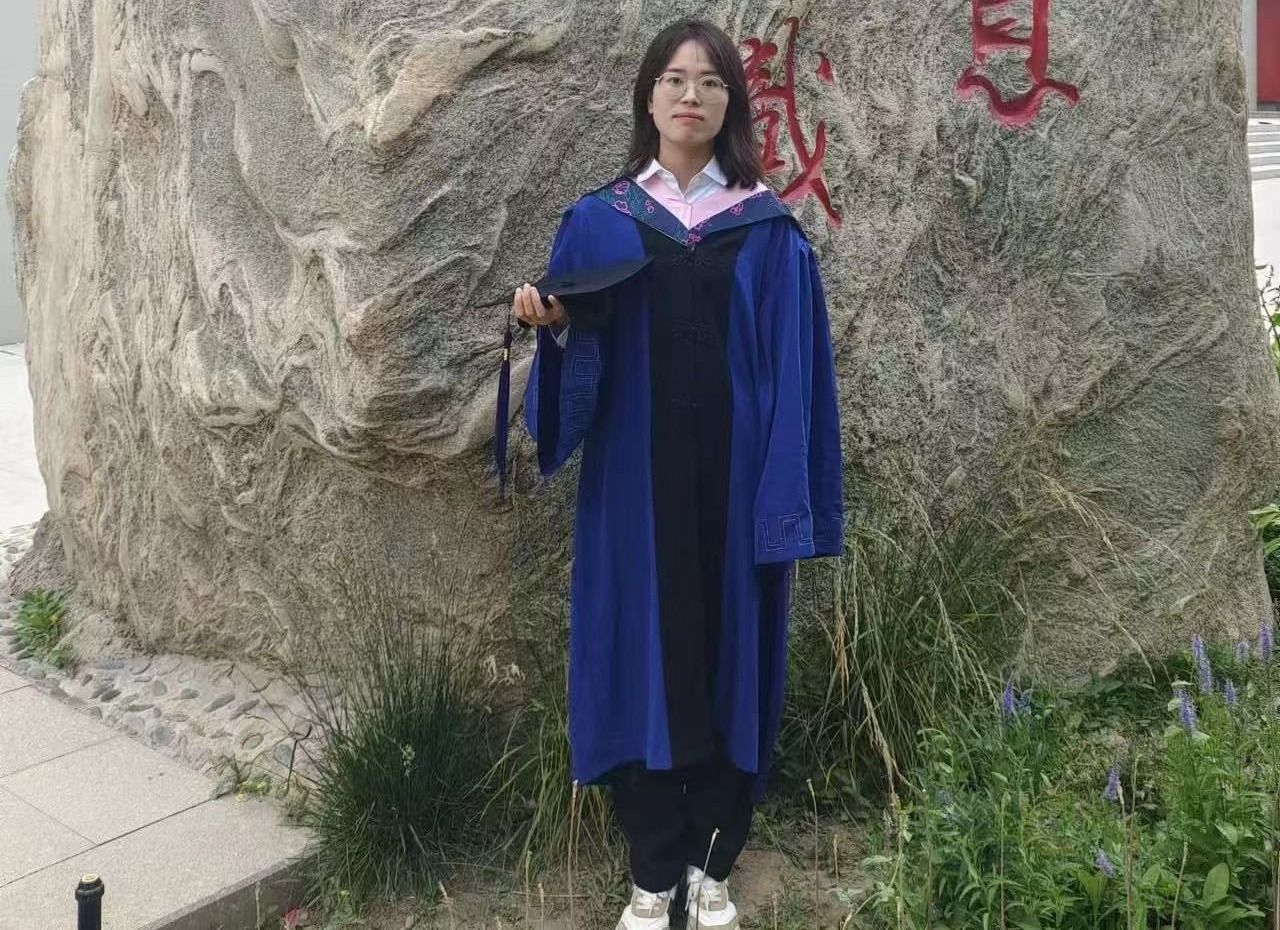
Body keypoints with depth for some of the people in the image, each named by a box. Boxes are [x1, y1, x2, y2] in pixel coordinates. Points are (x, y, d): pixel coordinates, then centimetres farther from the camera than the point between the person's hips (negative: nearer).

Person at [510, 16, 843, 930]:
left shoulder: (771, 231, 3)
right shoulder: (597, 222, 5)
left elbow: (794, 368, -1)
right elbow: (581, 362, 3)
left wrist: (792, 491, -7)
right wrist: (553, 326, -19)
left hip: (735, 476, 0)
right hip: (636, 477, 0)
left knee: (727, 651, 6)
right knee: (641, 651, 4)